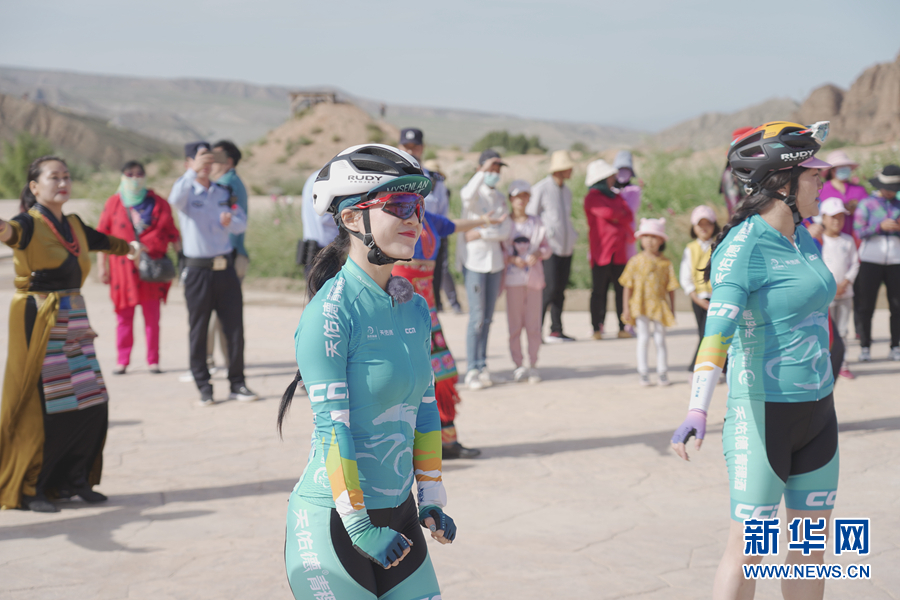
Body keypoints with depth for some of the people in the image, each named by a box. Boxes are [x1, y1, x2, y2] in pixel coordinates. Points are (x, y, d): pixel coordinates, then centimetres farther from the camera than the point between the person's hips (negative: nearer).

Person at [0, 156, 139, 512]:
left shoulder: (74, 226, 13)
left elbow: (101, 240, 35)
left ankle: (73, 479, 20)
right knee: (42, 406, -7)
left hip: (74, 322, 7)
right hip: (38, 322, -7)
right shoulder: (30, 224, -10)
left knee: (92, 403, 6)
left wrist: (129, 247, 55)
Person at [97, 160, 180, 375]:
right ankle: (122, 361, 8)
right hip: (123, 267, 0)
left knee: (152, 316, 2)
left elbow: (172, 234, 7)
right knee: (124, 316, 2)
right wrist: (101, 266, 1)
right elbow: (102, 236, 6)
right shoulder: (113, 204, 6)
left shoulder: (158, 204, 7)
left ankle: (153, 361, 7)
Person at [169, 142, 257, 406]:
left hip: (225, 267, 4)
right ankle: (203, 387, 10)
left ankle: (237, 384, 12)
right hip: (197, 270, -4)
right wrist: (193, 172, -32)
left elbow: (242, 221, 12)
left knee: (235, 329, 3)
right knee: (199, 331, 2)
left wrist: (230, 222, -10)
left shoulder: (224, 192, 14)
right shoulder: (187, 191, 0)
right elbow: (175, 200, -24)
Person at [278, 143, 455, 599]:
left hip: (398, 511, 7)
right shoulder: (330, 313, -16)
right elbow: (331, 427, -18)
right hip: (333, 518, -7)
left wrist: (431, 498, 13)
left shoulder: (414, 308, 6)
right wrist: (359, 527, -19)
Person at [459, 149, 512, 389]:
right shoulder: (473, 193, -3)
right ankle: (472, 369, -2)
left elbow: (505, 231, 2)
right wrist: (483, 171, -28)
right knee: (477, 317, -7)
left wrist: (481, 233, -11)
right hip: (474, 262, -5)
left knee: (487, 318, 8)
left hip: (495, 262, 5)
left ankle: (482, 366, 15)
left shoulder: (500, 198, 13)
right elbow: (467, 195, -30)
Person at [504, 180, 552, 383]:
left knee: (533, 324, 0)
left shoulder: (536, 223, 12)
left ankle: (533, 365, 6)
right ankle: (519, 365, 7)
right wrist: (512, 259, -14)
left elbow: (547, 248, 12)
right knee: (515, 324, -1)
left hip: (534, 277, 2)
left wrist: (538, 254, -8)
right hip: (513, 278, -2)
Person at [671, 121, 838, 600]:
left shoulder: (804, 238, 8)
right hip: (764, 412, -8)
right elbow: (718, 328, -30)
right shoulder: (743, 246, -17)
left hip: (818, 408, 8)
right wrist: (697, 412, -41)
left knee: (811, 548, 14)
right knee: (748, 551, -2)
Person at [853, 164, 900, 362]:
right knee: (866, 306, -2)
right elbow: (859, 231, -5)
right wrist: (881, 227, -15)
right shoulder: (866, 204, 5)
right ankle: (865, 347, 6)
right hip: (870, 260, -3)